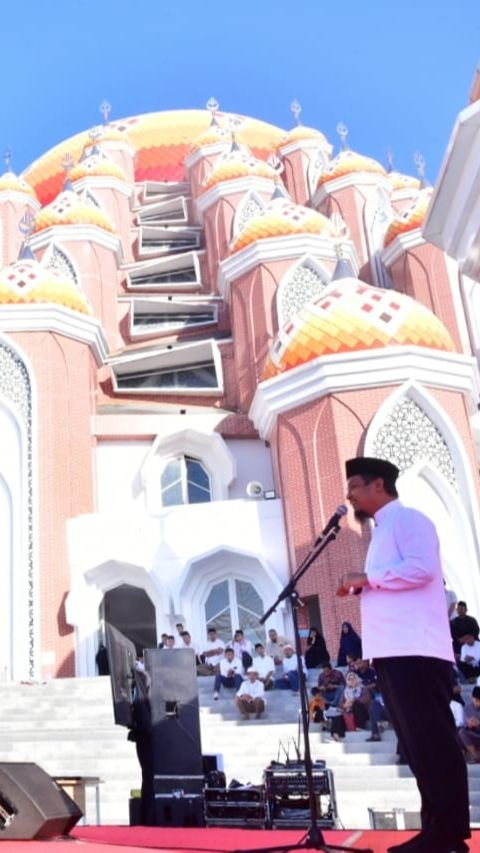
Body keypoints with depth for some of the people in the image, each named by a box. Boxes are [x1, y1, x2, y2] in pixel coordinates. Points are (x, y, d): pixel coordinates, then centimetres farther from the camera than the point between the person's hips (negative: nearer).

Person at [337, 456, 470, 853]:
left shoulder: (407, 519, -4)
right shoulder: (382, 531, 25)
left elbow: (422, 569, -19)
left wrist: (367, 577, -11)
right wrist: (361, 587, 12)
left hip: (416, 649, -10)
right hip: (392, 651, 10)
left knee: (432, 739, -8)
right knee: (417, 741, 9)